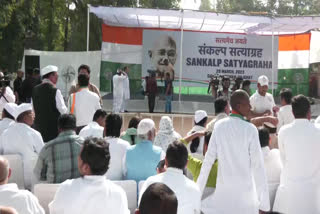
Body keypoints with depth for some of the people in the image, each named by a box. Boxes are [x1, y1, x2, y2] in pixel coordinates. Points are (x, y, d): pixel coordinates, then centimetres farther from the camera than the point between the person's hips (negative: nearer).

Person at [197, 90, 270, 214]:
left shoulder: (219, 126, -1)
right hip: (244, 191, -3)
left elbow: (208, 160, 0)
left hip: (222, 190, 3)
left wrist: (198, 190, 8)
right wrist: (264, 202, -7)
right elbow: (258, 165, -11)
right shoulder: (250, 129, -10)